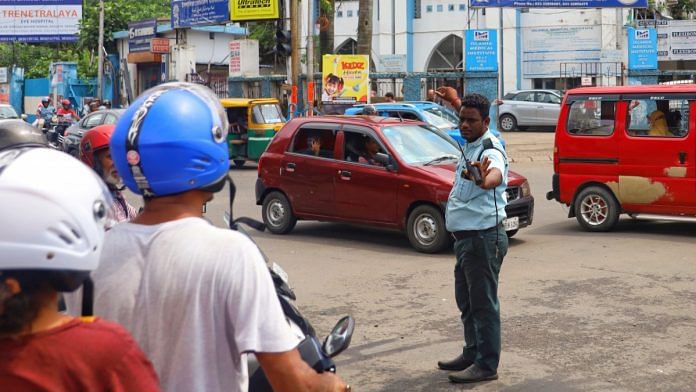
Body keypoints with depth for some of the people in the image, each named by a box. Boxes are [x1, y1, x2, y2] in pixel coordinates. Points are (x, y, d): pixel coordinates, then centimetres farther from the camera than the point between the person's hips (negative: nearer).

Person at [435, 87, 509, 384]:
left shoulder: (490, 150, -19)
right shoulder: (472, 143, 9)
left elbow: (496, 173, -44)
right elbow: (467, 114, 35)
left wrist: (485, 179, -65)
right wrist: (456, 101, 48)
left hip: (483, 237, -10)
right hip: (466, 237, 10)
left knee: (483, 302, -5)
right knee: (466, 301, 19)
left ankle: (486, 365, 1)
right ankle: (472, 354, 32)